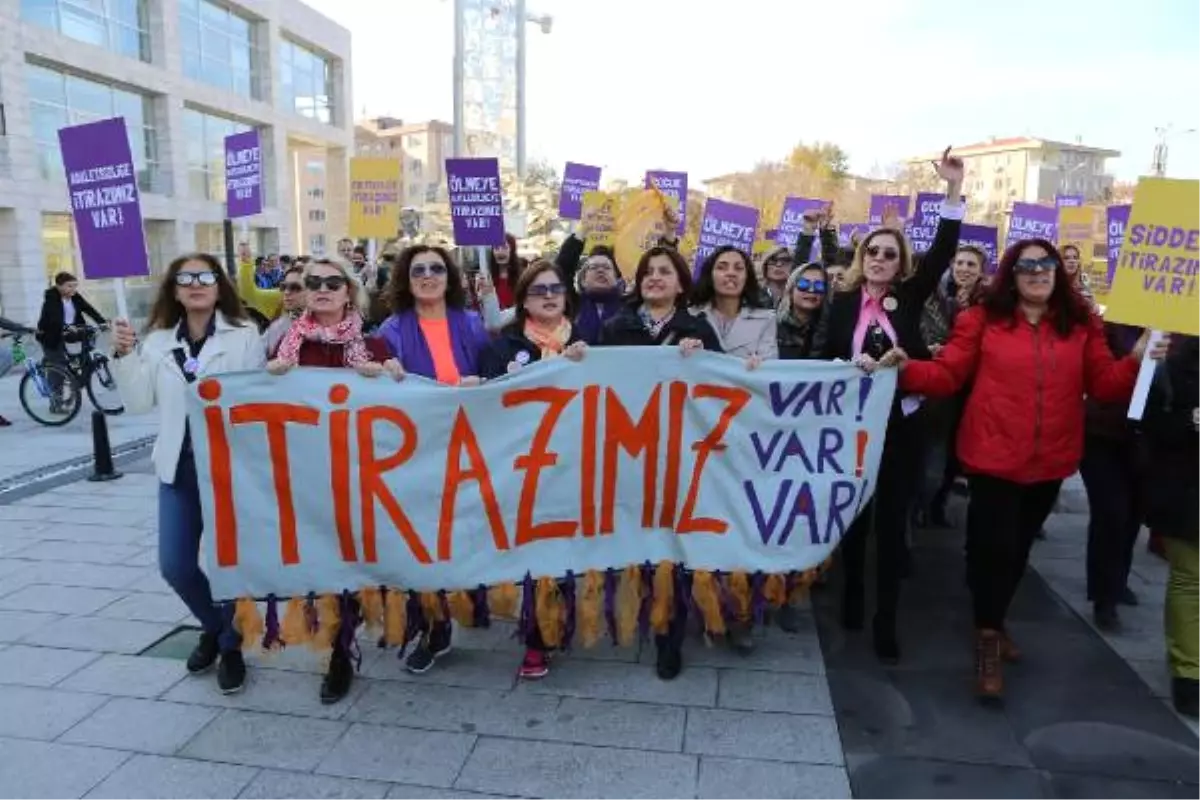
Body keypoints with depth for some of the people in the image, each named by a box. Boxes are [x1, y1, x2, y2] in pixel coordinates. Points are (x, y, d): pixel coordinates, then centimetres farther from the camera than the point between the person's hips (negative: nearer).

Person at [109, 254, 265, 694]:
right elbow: (138, 402, 5)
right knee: (175, 565, 6)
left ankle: (232, 645, 27)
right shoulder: (158, 341, 7)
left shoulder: (245, 335, -5)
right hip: (180, 466, 4)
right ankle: (214, 626, 35)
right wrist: (124, 356, -8)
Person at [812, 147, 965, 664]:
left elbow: (943, 252, -5)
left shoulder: (910, 297, 4)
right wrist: (851, 366, -21)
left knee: (892, 521, 3)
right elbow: (819, 353, -2)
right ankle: (851, 598, 29)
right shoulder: (843, 301, 2)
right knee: (852, 515, 11)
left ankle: (885, 622, 11)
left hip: (900, 425, 1)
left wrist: (955, 189, -11)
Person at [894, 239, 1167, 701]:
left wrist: (1137, 362, -15)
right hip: (994, 456, -4)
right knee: (992, 546, -2)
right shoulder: (983, 319, -4)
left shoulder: (1082, 325, 4)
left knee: (1019, 547, 19)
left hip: (1050, 461, 4)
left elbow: (1104, 386, 2)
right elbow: (947, 375, -8)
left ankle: (994, 622, 42)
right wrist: (907, 370, -23)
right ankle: (987, 638, 19)